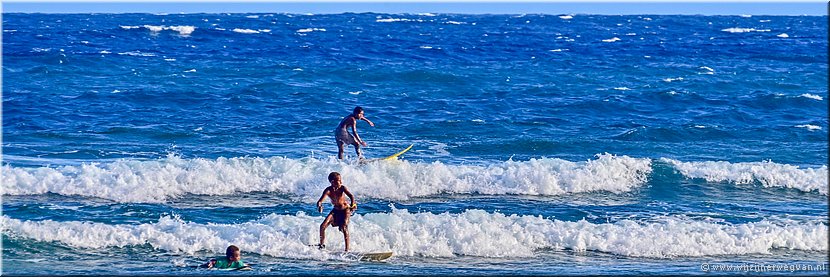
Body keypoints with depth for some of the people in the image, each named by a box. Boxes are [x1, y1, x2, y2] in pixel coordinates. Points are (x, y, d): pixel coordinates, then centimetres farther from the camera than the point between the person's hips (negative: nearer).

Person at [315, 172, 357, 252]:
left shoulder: (342, 188, -23)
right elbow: (320, 201, -30)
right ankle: (322, 244, 19)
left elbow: (351, 196, -37)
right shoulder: (328, 190, -21)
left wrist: (352, 205, -58)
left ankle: (347, 249, -12)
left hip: (345, 210, -3)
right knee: (323, 226, -4)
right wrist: (319, 206, -55)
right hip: (335, 210, 3)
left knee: (344, 228, -19)